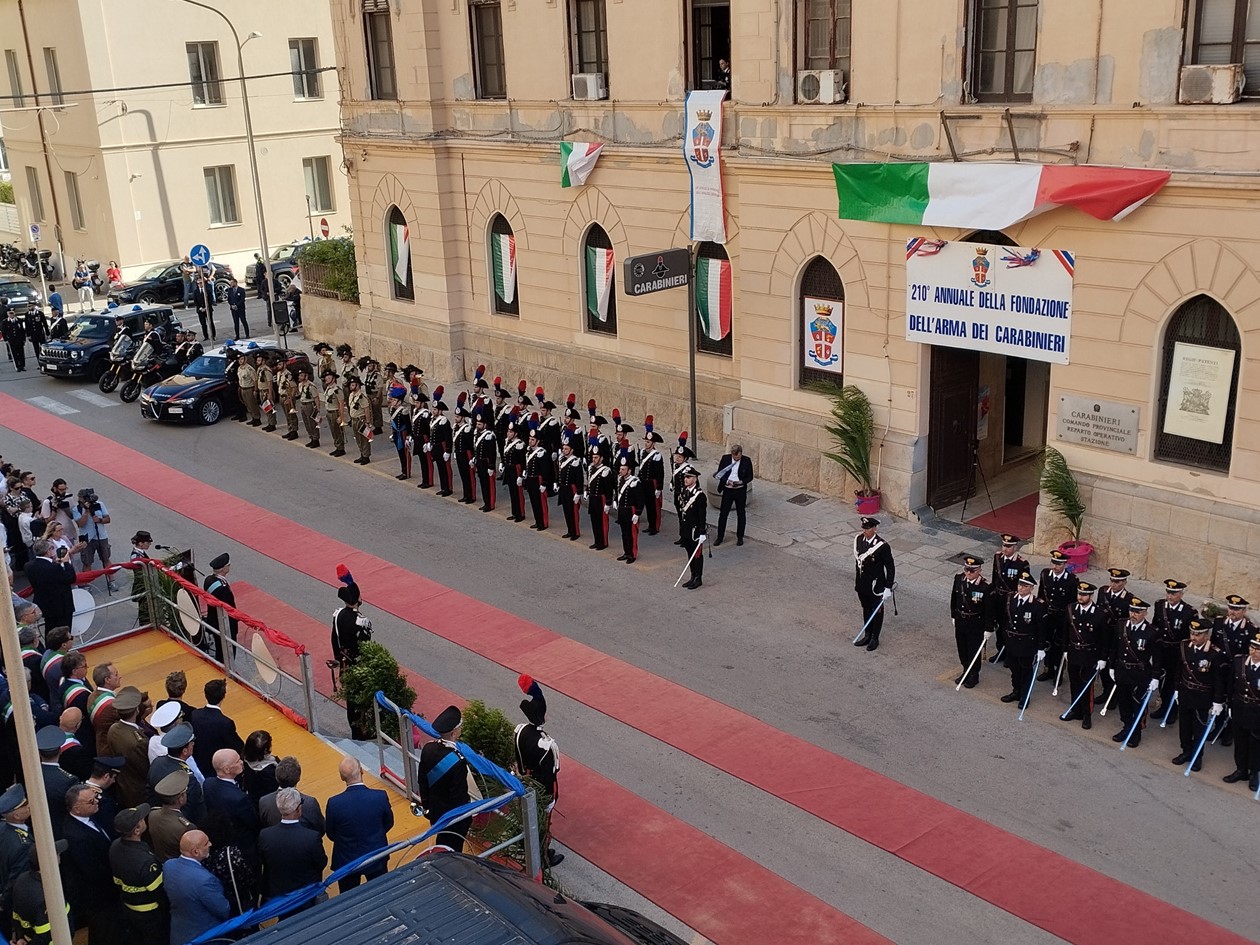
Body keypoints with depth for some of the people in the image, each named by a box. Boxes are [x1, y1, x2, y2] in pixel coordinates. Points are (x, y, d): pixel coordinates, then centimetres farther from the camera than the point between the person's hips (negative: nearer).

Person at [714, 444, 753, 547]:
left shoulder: (747, 461, -8)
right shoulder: (725, 459, -6)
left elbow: (750, 476, -1)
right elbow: (719, 474, -2)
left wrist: (742, 482, -19)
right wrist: (727, 481, -19)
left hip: (741, 491, 0)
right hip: (727, 490, 0)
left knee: (740, 514, 11)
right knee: (723, 514, 4)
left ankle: (740, 537, 24)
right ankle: (720, 536, 17)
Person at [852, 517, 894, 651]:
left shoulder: (882, 546, -23)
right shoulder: (858, 539, -5)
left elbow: (890, 568, -15)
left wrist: (888, 588, -15)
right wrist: (856, 581, 15)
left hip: (876, 586, -6)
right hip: (862, 584, 6)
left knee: (876, 611, 12)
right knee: (866, 609, 21)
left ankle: (875, 638, 27)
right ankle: (867, 635, 36)